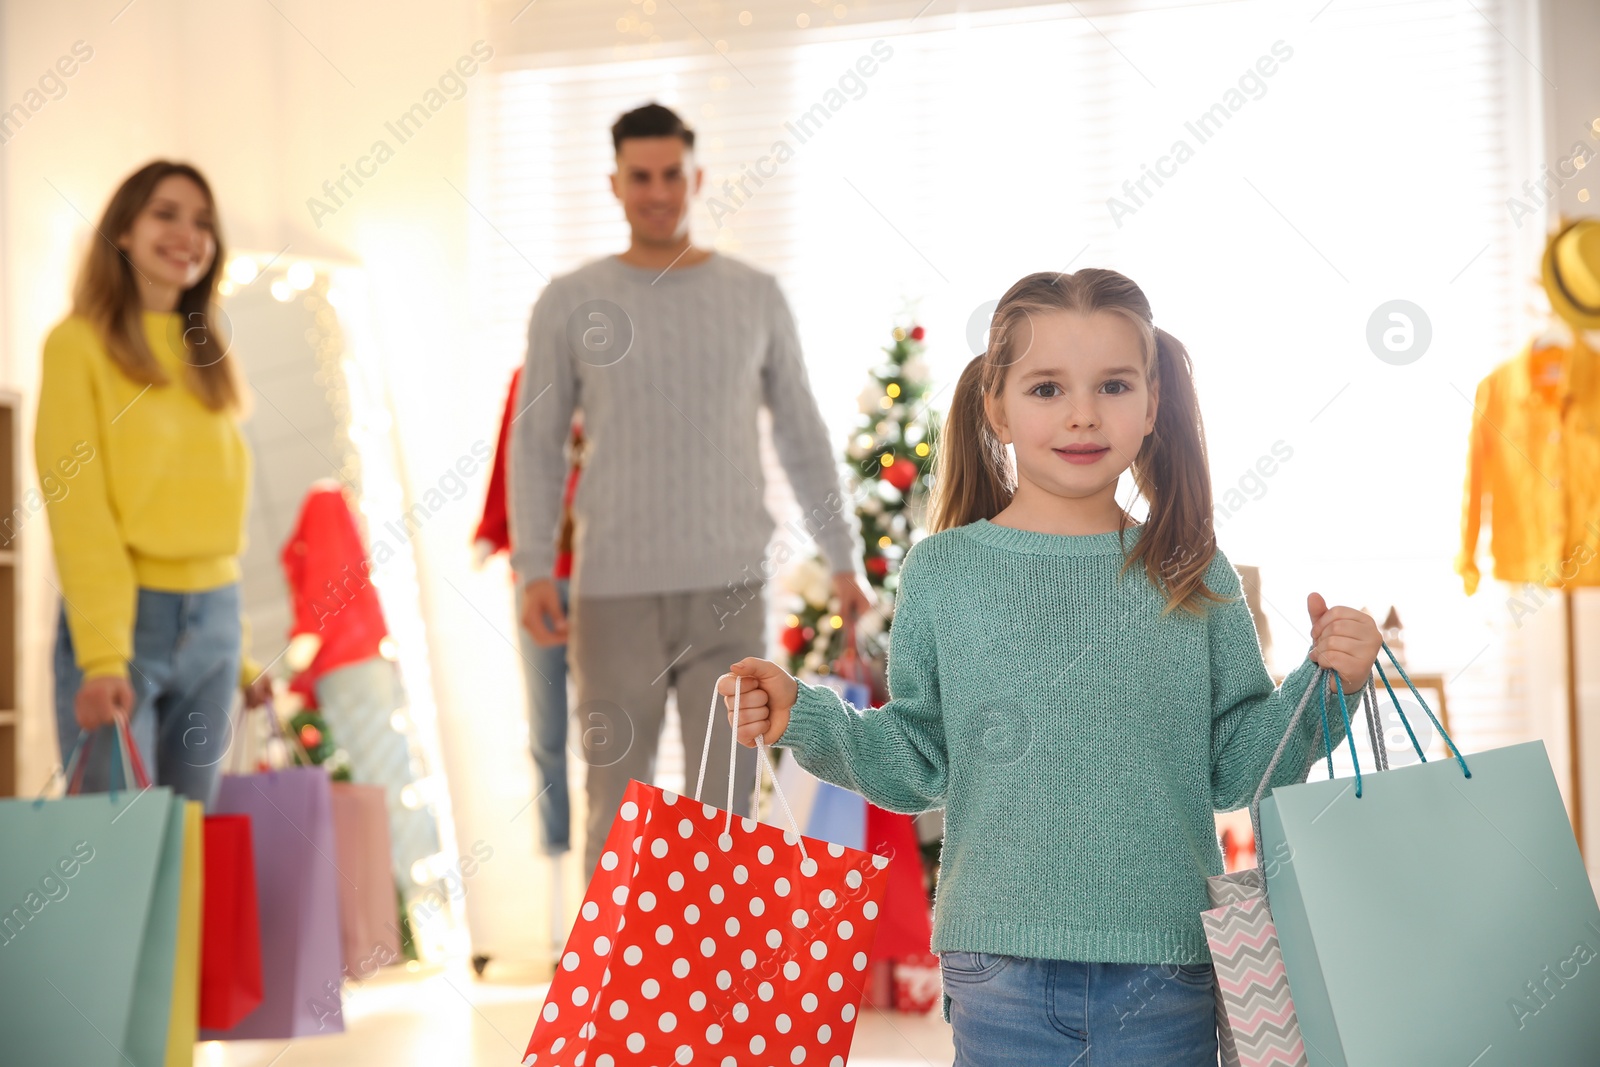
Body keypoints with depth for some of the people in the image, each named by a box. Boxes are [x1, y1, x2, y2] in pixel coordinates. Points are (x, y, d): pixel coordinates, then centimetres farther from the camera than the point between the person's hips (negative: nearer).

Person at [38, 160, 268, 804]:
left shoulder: (207, 358, 16)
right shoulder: (80, 343, -3)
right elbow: (76, 508, -10)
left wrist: (239, 653, 10)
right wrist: (102, 658, -19)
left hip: (214, 623, 6)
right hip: (125, 620, -6)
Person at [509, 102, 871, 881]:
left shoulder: (755, 297, 9)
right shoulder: (569, 303, 6)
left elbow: (802, 436, 13)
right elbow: (536, 445, 6)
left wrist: (845, 559, 8)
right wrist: (533, 569, -5)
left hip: (729, 589, 1)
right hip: (614, 591, -1)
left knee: (725, 802, 1)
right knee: (616, 802, 3)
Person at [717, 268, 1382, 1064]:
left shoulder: (1191, 577, 4)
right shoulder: (942, 573, 2)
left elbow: (1233, 767, 6)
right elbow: (918, 763, 6)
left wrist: (1326, 686, -7)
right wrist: (805, 720, -7)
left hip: (1166, 969, 1)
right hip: (1001, 966, -1)